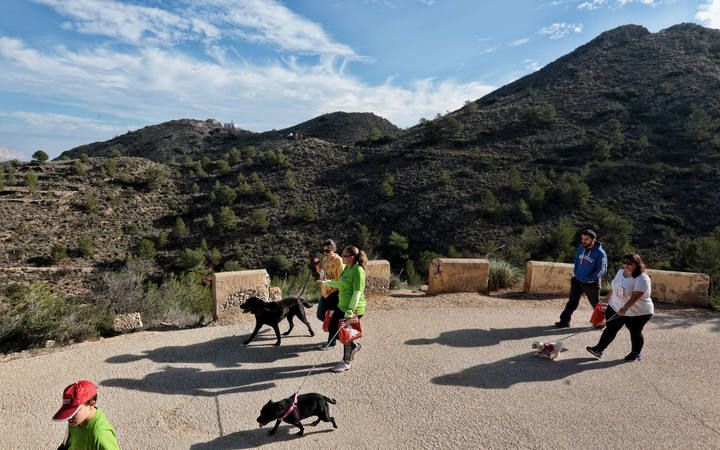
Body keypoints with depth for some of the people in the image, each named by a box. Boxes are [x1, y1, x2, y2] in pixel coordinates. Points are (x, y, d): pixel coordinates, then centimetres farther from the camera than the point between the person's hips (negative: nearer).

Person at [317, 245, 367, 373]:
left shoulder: (358, 270, -20)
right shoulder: (347, 268, 8)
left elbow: (357, 292, -24)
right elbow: (340, 284, 24)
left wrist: (350, 311, -28)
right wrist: (325, 282, 28)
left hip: (353, 309, -9)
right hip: (342, 306, 9)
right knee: (333, 330, 13)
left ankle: (346, 362, 23)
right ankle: (354, 346, 33)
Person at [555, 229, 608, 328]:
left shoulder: (600, 253, -18)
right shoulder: (581, 248, 0)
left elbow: (602, 270, -17)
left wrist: (589, 279, -18)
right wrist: (575, 273, 10)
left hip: (591, 284, -5)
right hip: (577, 281, 5)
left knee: (596, 304, 12)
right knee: (572, 302, 7)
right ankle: (565, 321, 11)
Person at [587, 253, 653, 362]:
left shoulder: (642, 279, -23)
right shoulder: (620, 272, 2)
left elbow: (636, 296, -33)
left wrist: (625, 308, -43)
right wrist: (608, 296, 24)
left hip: (638, 313, -6)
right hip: (615, 308, 6)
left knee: (635, 333, 10)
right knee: (610, 329, 5)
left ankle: (636, 353, 30)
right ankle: (599, 349, 5)